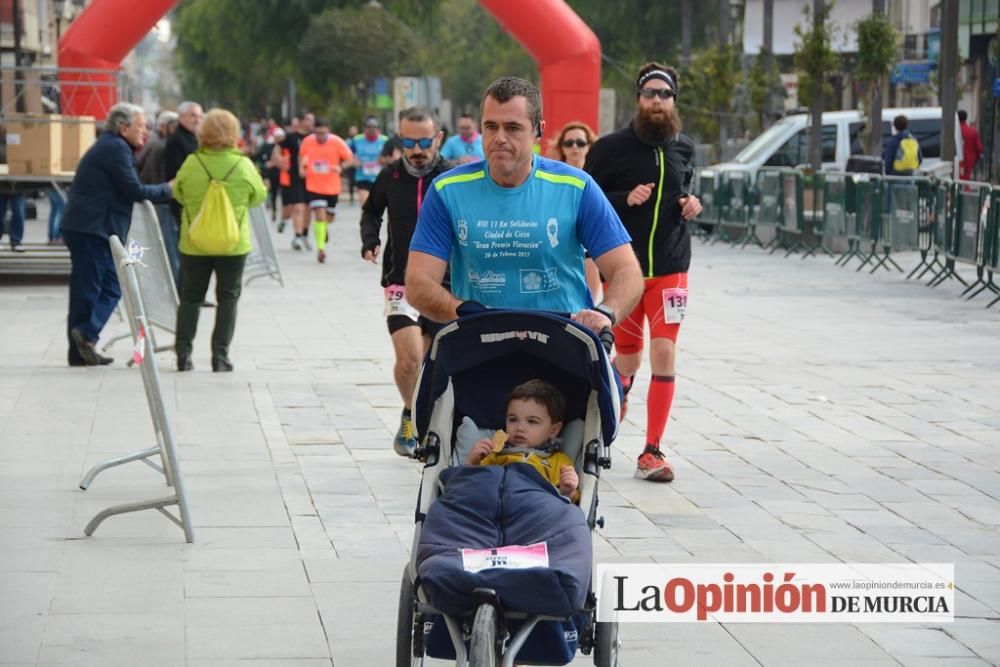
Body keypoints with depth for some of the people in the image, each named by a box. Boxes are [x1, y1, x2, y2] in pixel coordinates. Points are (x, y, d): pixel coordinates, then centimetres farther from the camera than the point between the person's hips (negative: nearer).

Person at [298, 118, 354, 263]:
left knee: (329, 217, 15)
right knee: (320, 215, -15)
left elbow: (349, 158, -5)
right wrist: (301, 168, -2)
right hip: (314, 186, -1)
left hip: (332, 187, 1)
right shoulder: (307, 142, -5)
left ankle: (323, 230, 50)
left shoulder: (336, 142, -11)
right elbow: (301, 155, 15)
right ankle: (321, 248, -12)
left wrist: (340, 167, -24)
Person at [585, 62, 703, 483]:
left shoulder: (683, 149, 8)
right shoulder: (611, 148, -6)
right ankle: (616, 386, 46)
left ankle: (651, 453, -3)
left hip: (670, 269, 2)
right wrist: (625, 198, -18)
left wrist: (691, 205, 4)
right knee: (629, 358, 8)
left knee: (664, 354, -9)